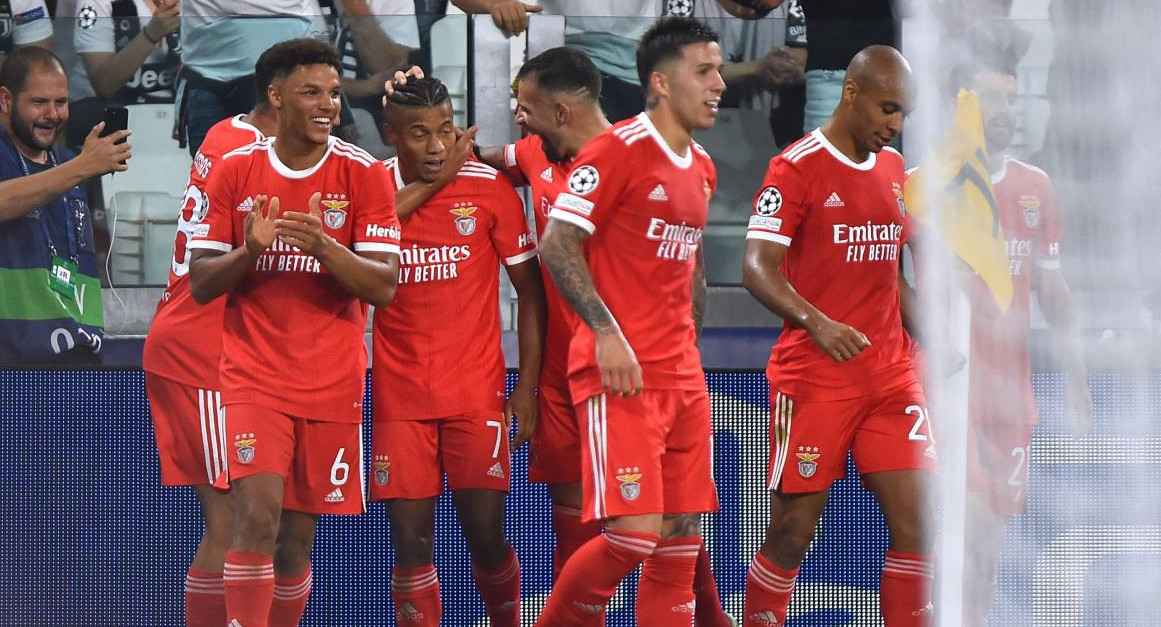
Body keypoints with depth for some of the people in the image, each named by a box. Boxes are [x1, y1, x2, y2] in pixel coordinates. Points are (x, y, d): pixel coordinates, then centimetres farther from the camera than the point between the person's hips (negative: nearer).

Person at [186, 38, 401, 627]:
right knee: (257, 515, -18)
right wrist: (249, 250, -18)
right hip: (253, 374, -1)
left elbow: (384, 287, -6)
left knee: (297, 536, 6)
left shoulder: (364, 174, -1)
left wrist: (325, 247, -24)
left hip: (332, 383, 1)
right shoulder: (234, 170, 1)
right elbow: (200, 284, 2)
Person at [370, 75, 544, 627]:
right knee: (411, 538, -2)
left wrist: (527, 385, -1)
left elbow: (529, 286, 3)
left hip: (477, 392, -1)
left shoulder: (489, 187, -3)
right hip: (400, 393, 1)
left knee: (486, 534, -2)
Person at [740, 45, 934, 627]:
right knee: (794, 530, -2)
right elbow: (757, 268, -16)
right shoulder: (797, 167, -8)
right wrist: (816, 322, -32)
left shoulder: (893, 168, 13)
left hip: (890, 377, 6)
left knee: (918, 523, -3)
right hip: (812, 378, -6)